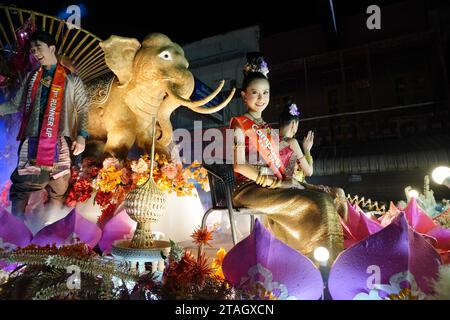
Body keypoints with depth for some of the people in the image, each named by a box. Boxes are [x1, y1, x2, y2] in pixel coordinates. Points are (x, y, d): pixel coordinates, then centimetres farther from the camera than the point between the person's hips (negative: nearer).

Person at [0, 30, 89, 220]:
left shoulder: (71, 79, 9)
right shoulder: (31, 77, 19)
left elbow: (83, 109, 3)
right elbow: (16, 104, 20)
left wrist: (81, 136, -10)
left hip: (59, 143, -3)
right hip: (31, 141, 3)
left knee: (58, 190, 4)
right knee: (20, 188, 1)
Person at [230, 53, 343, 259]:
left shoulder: (270, 130, 24)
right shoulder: (239, 124, 3)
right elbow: (239, 165, -10)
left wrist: (288, 180, -1)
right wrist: (276, 182, -15)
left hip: (274, 186, 7)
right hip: (250, 188, -6)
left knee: (324, 200, -16)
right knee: (314, 204, -24)